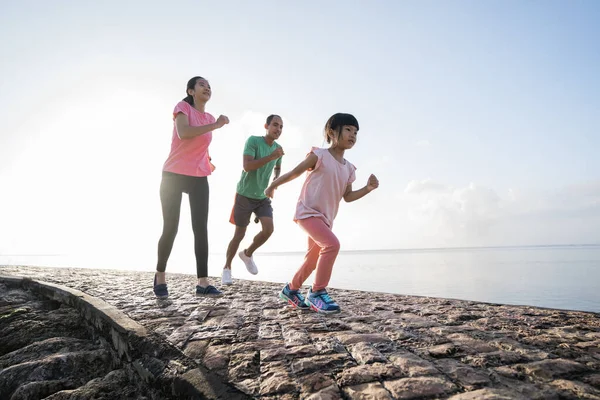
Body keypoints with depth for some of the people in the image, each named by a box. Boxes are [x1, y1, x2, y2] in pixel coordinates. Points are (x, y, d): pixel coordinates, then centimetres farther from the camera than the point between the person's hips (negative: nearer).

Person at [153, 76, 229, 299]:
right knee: (171, 227, -1)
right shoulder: (182, 107, -2)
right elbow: (183, 133, -23)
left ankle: (203, 282, -4)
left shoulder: (209, 118, 14)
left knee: (201, 228, -4)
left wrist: (208, 163, 9)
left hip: (199, 179, 5)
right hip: (174, 175, -5)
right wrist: (215, 126, -23)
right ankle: (160, 275, 20)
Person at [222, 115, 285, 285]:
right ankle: (227, 268, 22)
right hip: (244, 195, -5)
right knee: (239, 234, 0)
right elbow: (247, 166, -25)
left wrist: (276, 179, 5)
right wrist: (271, 156, -31)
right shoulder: (253, 141, -13)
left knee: (268, 229, -12)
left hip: (263, 197, 5)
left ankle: (247, 254, 16)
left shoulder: (278, 148, 4)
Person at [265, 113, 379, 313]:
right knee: (332, 244, -27)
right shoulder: (320, 155, -10)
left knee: (313, 258, 17)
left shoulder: (349, 168, 8)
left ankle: (291, 289, 37)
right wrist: (273, 185, 7)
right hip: (307, 211, -8)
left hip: (326, 217, 8)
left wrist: (368, 188, -4)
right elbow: (295, 172, -2)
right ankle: (317, 292, -13)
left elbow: (348, 196, 10)